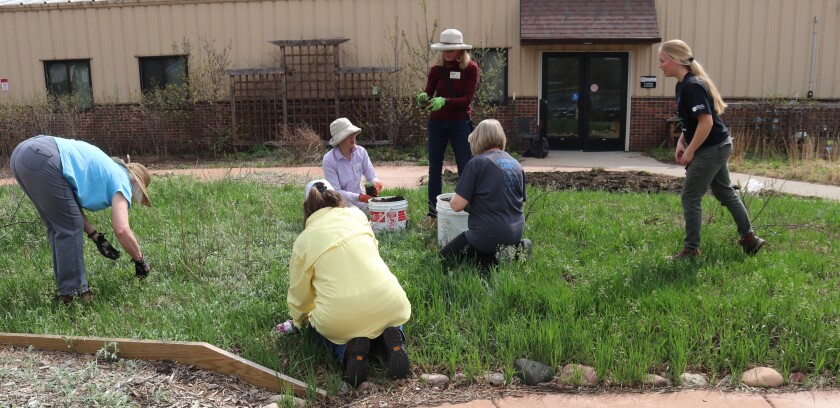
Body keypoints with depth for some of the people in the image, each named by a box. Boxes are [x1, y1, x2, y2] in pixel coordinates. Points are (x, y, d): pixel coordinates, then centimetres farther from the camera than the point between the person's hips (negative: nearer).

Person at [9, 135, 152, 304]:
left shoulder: (105, 170, 29)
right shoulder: (121, 180, 5)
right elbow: (121, 229, -7)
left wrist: (96, 238, 26)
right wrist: (140, 260, 7)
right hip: (42, 159, -10)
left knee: (57, 226, 17)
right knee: (69, 228, 1)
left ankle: (66, 289, 23)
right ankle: (72, 292, 5)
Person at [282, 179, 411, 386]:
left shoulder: (303, 241, 6)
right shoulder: (357, 215, 12)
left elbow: (299, 293, 16)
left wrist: (298, 321, 39)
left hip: (340, 319, -2)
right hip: (388, 305, 2)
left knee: (316, 326, 33)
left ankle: (348, 347, 0)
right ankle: (389, 336, 2)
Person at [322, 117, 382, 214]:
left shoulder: (361, 152, -3)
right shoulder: (328, 160, -16)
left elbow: (371, 176, 3)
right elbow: (335, 192, -18)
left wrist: (376, 183, -23)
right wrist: (360, 197, -30)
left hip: (359, 202, 5)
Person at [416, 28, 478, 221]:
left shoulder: (470, 68, -6)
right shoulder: (437, 69, 1)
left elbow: (467, 99, -13)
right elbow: (427, 95, 0)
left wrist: (445, 101, -27)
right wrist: (423, 99, -24)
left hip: (460, 122, -3)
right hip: (437, 123, 3)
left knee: (465, 167, -2)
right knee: (434, 168, 7)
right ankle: (432, 211, 16)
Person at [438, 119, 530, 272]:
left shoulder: (477, 163, -12)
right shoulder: (517, 165, 7)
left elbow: (457, 205, -13)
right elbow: (521, 203, 16)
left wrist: (451, 201, 9)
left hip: (488, 234, -7)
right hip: (516, 233, 7)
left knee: (444, 258, 8)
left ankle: (495, 260, -7)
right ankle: (514, 249, 7)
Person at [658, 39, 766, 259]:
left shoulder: (692, 86, -23)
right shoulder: (683, 84, 7)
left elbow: (706, 121, -28)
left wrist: (690, 151, -21)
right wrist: (681, 143, 8)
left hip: (711, 149, -10)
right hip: (718, 147, 10)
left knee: (690, 197, -4)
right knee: (725, 192, 20)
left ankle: (691, 249, 6)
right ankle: (749, 237, 32)